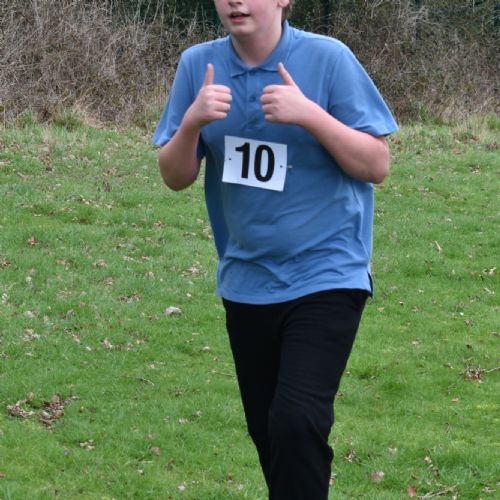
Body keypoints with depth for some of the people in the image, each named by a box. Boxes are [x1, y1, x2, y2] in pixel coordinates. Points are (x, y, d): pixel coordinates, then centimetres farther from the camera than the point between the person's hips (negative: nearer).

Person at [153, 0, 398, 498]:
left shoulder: (328, 58, -11)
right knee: (267, 431, 13)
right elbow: (175, 177, 2)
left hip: (325, 275, -4)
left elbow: (376, 165, -9)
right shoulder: (199, 65, -1)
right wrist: (192, 121, -18)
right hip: (246, 282, 4)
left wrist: (309, 114, -23)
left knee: (296, 421, -21)